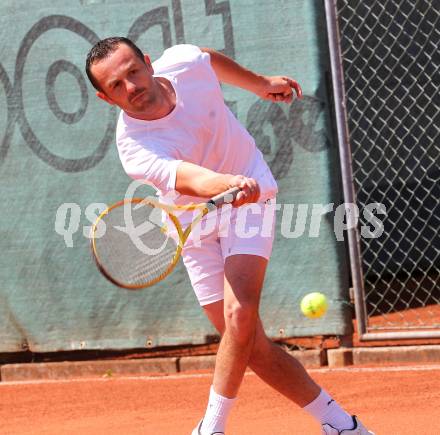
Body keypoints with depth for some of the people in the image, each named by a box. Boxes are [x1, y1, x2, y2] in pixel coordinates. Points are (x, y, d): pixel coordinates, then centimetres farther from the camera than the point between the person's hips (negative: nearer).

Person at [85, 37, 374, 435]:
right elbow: (192, 179, -47)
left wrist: (263, 83, 22)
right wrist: (227, 184, -68)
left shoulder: (183, 62, -18)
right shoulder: (136, 149, -29)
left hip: (248, 198, 1)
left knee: (240, 316, -22)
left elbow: (211, 59, 8)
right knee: (253, 346, -2)